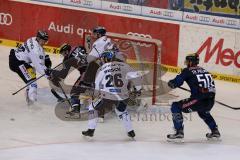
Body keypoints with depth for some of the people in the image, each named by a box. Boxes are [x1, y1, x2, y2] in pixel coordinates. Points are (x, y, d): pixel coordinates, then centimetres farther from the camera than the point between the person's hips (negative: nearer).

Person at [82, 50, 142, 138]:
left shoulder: (101, 69, 7)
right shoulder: (124, 66, 7)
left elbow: (97, 87, 11)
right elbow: (135, 76, 2)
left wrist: (97, 95, 29)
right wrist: (138, 88, 17)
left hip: (108, 97, -2)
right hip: (122, 97, 2)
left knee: (93, 108, 21)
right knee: (121, 111, 32)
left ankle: (91, 130, 16)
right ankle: (130, 131, 28)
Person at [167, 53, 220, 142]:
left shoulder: (187, 71, 2)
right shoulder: (203, 70, 21)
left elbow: (176, 82, -2)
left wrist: (170, 83, 20)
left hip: (199, 100, -7)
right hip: (210, 100, 7)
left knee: (176, 107, 5)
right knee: (203, 111, 41)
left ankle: (179, 133, -2)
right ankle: (215, 132, 41)